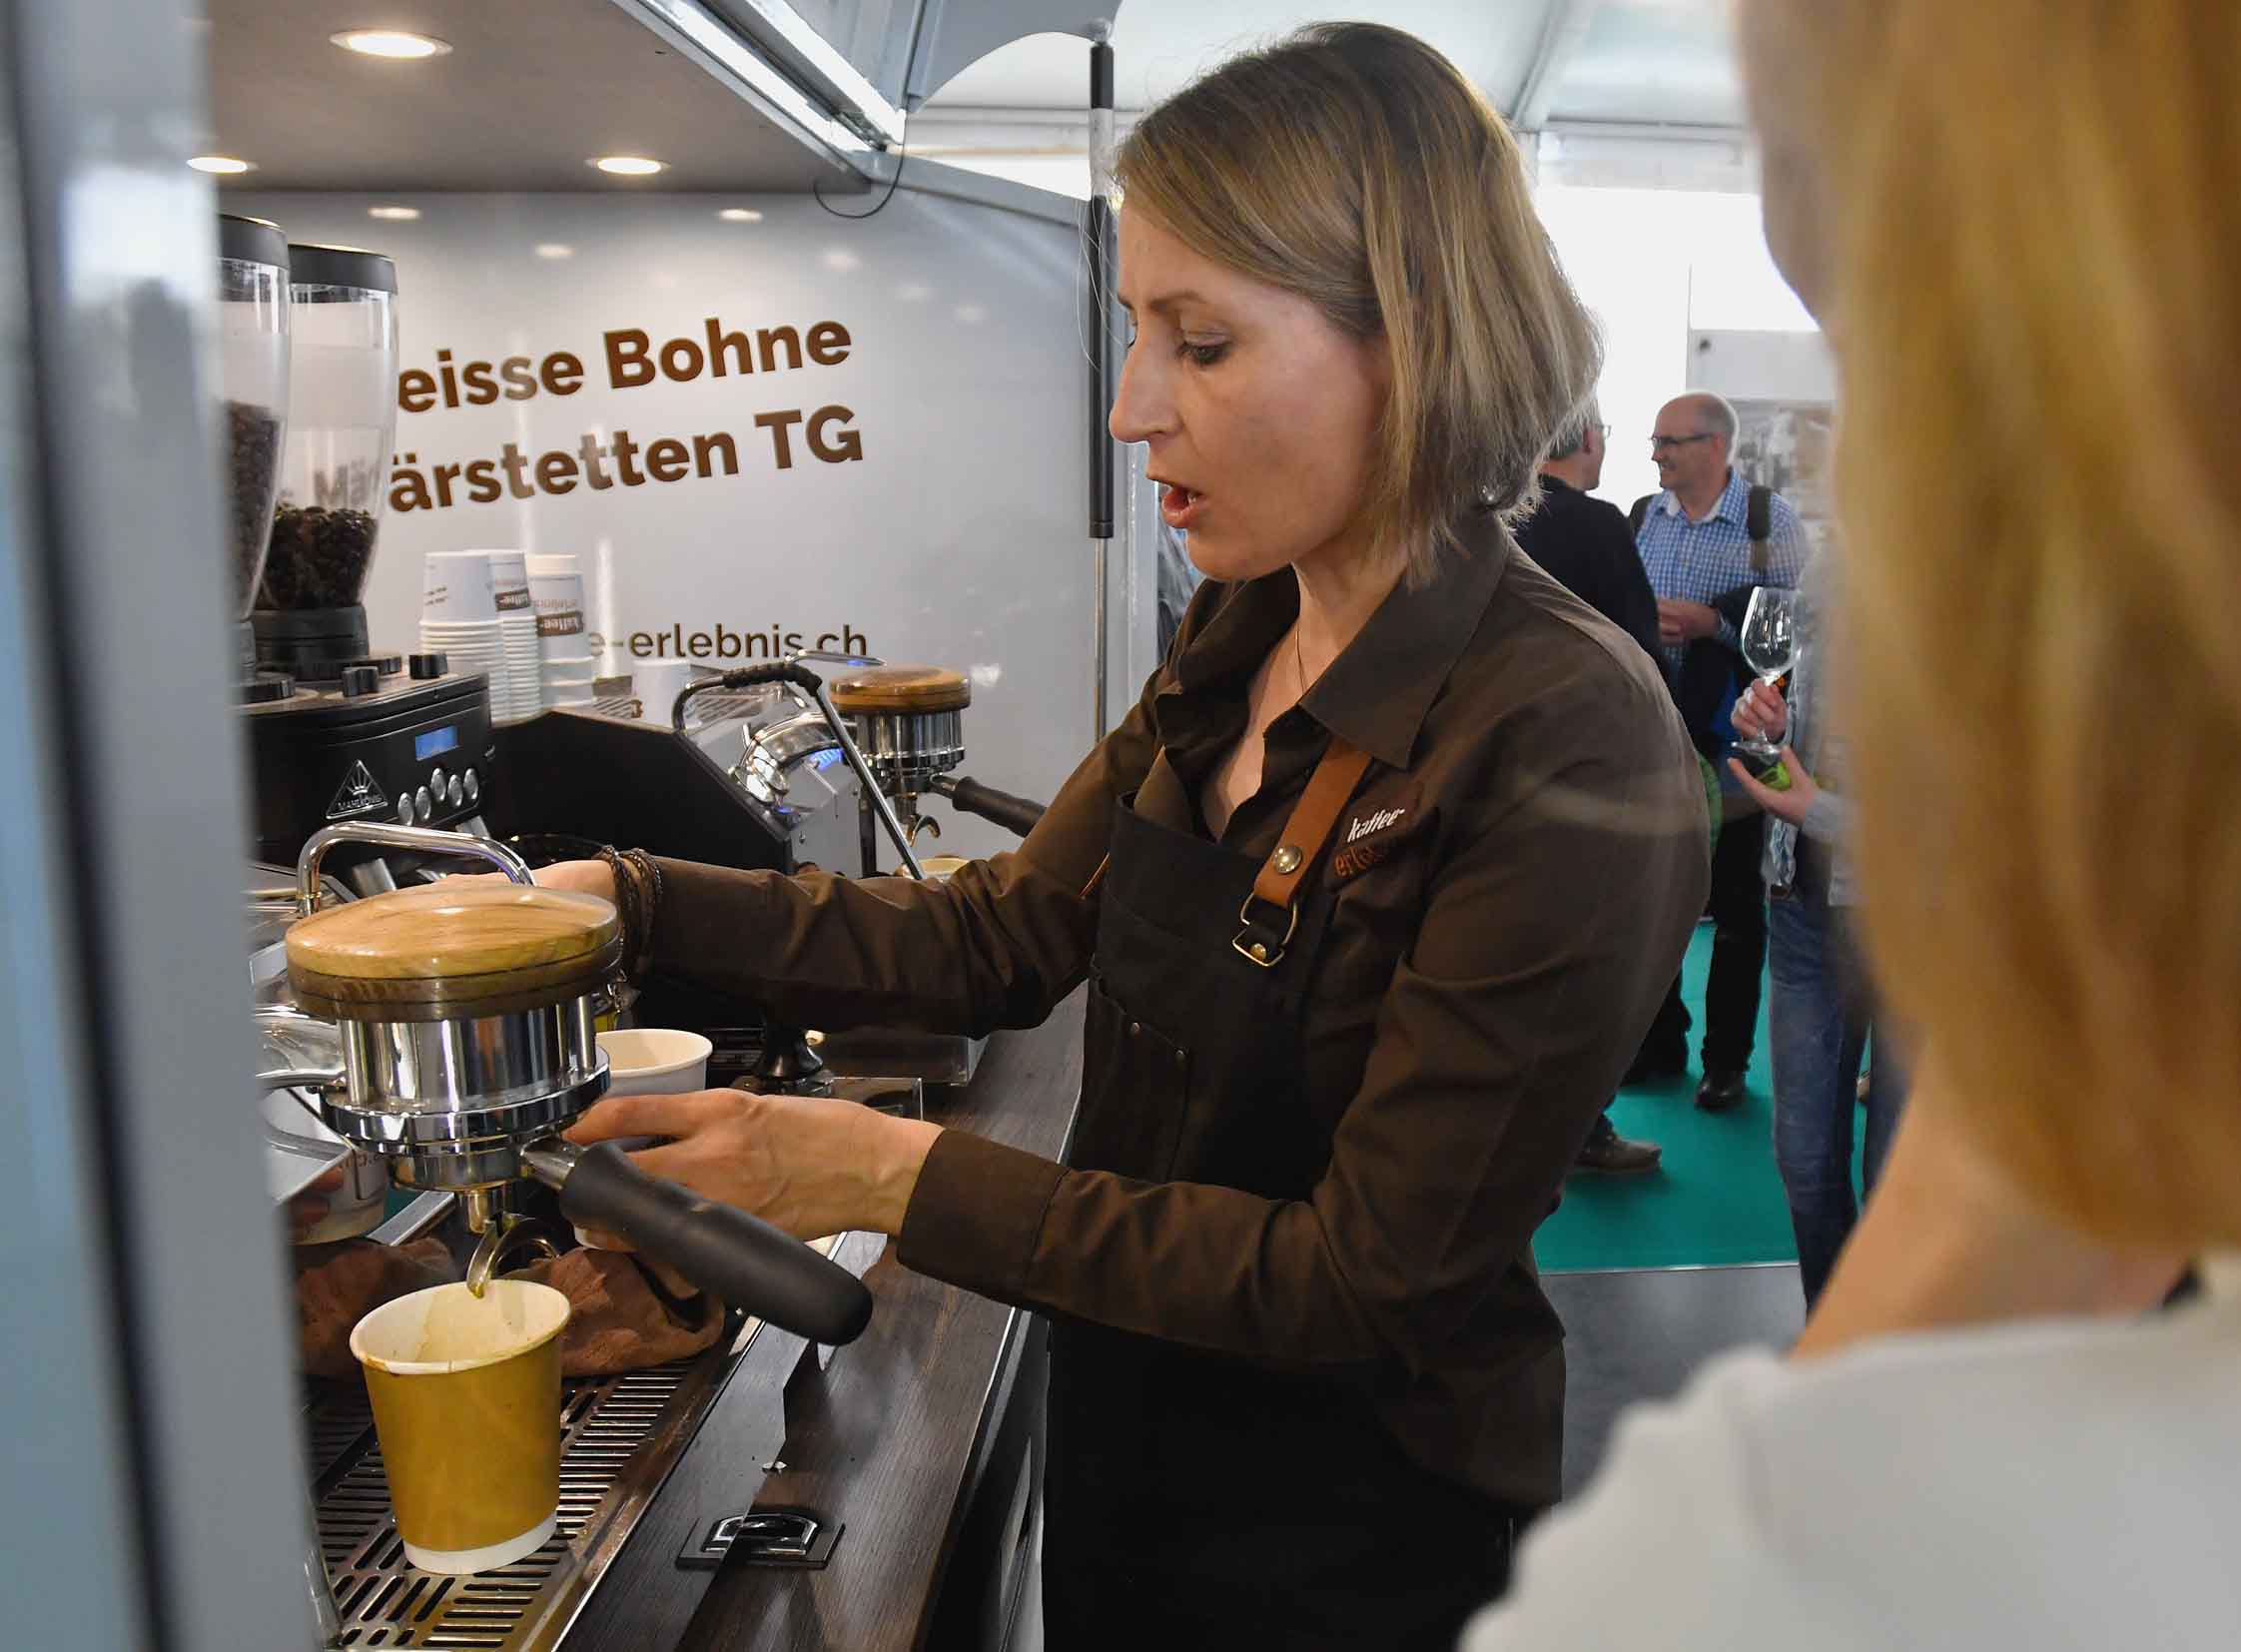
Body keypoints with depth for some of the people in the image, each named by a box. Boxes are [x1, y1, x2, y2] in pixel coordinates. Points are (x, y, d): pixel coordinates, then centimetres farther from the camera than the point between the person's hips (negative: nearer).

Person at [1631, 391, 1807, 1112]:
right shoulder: (1643, 516, 7)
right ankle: (1660, 1043, 26)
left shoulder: (1771, 519, -5)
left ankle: (1727, 1058, 18)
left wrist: (1713, 624, -20)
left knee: (1737, 904, 6)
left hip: (1732, 738, -4)